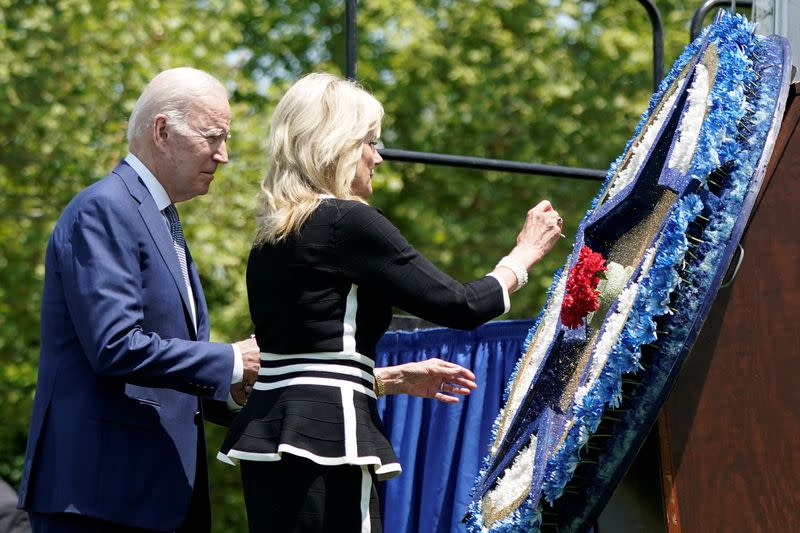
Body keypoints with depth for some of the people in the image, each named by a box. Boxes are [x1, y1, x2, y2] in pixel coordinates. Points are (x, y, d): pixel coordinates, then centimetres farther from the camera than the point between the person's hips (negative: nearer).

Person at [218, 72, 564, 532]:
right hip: (325, 439, -9)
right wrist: (524, 255, 10)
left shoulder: (273, 236, 16)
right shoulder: (349, 222, -9)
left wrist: (397, 379, 26)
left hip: (270, 428, 9)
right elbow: (458, 305, -7)